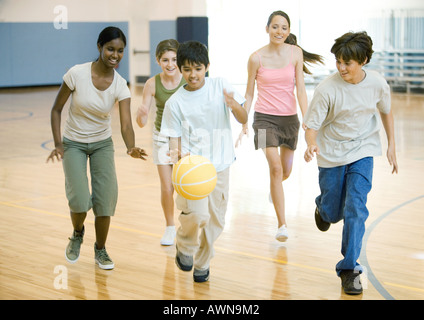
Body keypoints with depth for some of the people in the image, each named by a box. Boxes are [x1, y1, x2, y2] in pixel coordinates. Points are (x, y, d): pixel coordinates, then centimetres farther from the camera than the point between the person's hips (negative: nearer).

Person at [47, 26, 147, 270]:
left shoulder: (120, 85, -16)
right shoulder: (77, 74, -21)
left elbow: (126, 124, -25)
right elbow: (56, 109, -9)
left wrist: (131, 148, -45)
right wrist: (58, 144, -16)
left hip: (103, 144, 2)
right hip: (73, 144, -2)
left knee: (106, 197, -7)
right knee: (80, 201, -16)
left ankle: (101, 250, 17)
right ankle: (77, 234, 18)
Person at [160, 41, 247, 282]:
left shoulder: (220, 86, 0)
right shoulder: (175, 102, -3)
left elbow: (244, 120, -1)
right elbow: (175, 137, 1)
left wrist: (234, 105, -23)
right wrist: (176, 153, -21)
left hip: (220, 165, 3)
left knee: (216, 220, 10)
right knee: (198, 214, -21)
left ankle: (202, 263, 34)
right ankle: (185, 246, 12)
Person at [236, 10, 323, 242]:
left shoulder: (295, 53, -2)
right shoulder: (257, 58, -6)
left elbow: (300, 89, -4)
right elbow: (249, 94, 2)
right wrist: (244, 124, -2)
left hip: (289, 118, 3)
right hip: (265, 118, -3)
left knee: (285, 171, 16)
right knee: (275, 167, -19)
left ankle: (274, 188, 54)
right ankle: (282, 225, -14)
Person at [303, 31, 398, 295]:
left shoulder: (377, 83, -12)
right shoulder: (327, 89, -22)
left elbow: (386, 111, 8)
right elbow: (312, 125, -18)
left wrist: (391, 146, 8)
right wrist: (312, 145, -40)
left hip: (363, 153, 1)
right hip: (332, 155, -1)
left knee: (355, 209, -13)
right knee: (332, 214, 10)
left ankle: (349, 269, -1)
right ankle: (323, 208, 51)